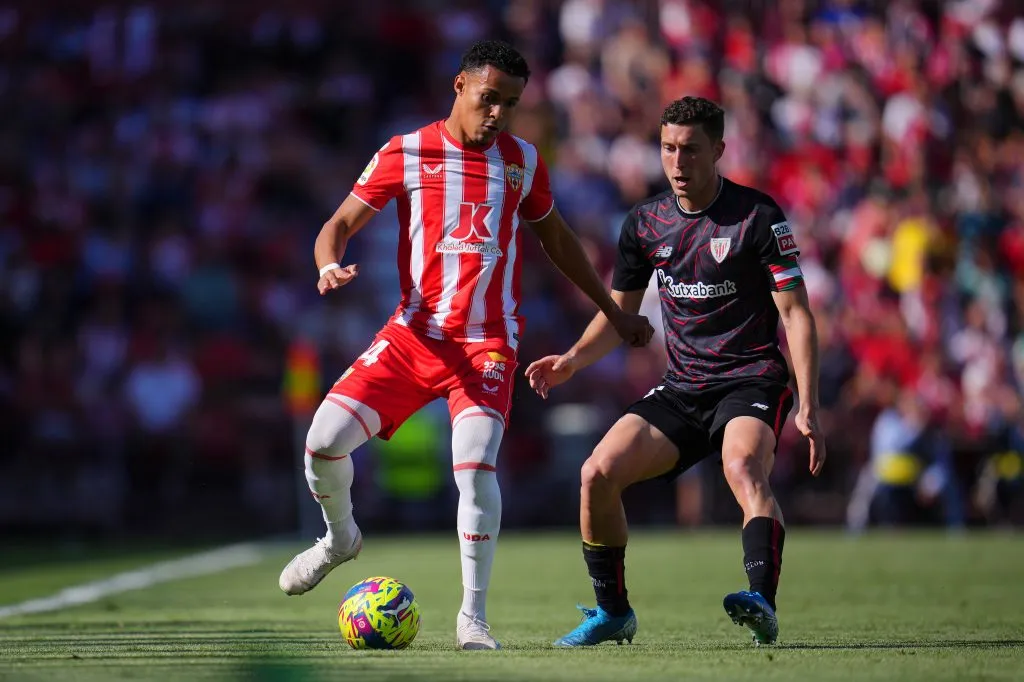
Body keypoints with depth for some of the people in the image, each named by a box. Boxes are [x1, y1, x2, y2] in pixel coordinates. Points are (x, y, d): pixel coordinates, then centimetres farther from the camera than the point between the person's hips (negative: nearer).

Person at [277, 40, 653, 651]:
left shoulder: (523, 161, 9)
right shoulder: (405, 154, 2)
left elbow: (556, 238, 24)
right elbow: (340, 224, 4)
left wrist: (615, 312, 29)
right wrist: (330, 267, -20)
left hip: (489, 342, 0)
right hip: (414, 331, 1)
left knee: (476, 465, -22)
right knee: (324, 442, -11)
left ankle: (473, 617, -10)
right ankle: (341, 537, 23)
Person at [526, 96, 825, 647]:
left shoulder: (758, 217, -8)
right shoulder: (645, 223, 6)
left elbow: (796, 313, -8)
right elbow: (619, 312, 17)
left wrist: (807, 408, -17)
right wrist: (571, 361, -3)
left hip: (751, 380, -5)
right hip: (681, 389, 5)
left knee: (742, 468, -36)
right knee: (597, 473, -12)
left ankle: (762, 602, -50)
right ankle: (613, 611, 5)